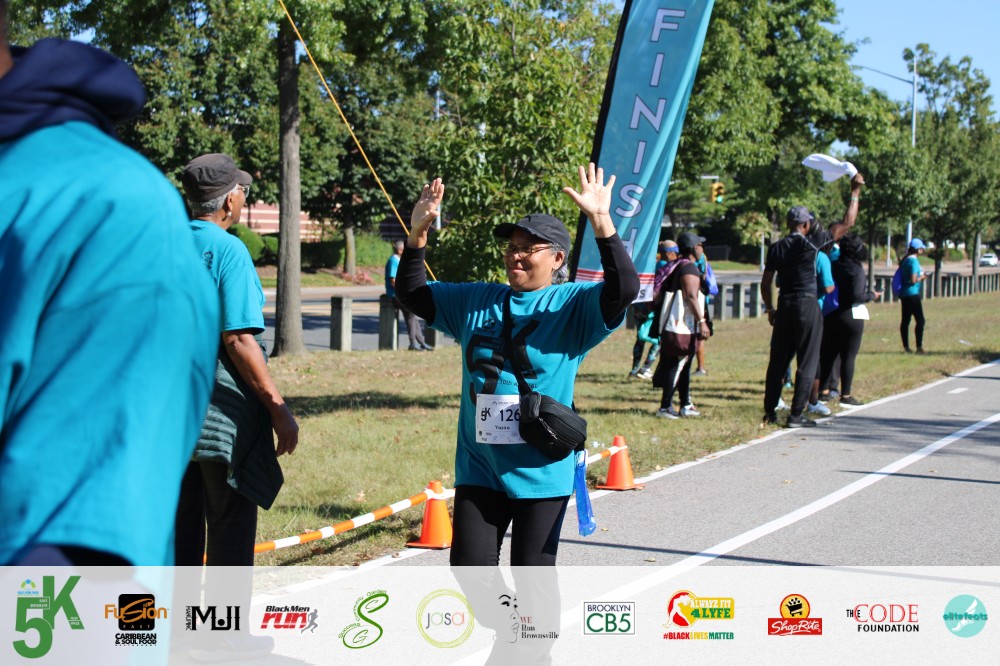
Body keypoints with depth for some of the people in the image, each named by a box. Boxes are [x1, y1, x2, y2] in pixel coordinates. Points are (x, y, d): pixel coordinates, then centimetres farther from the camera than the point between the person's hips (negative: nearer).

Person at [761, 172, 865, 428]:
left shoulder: (776, 248, 5)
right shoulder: (811, 243, -8)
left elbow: (765, 284, 8)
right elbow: (847, 224, -5)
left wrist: (770, 309, 21)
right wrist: (855, 192, 3)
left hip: (784, 306, 5)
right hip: (807, 305, -5)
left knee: (777, 360, 11)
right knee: (806, 362, 0)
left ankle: (770, 411, 15)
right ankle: (796, 414, -2)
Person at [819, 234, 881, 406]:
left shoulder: (834, 266, 3)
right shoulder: (856, 270, -15)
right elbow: (856, 296, -22)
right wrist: (872, 296, -5)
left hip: (831, 315, 6)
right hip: (851, 317, -6)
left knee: (828, 354, 13)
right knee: (848, 357, 1)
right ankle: (845, 395, 3)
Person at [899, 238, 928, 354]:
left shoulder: (905, 260, 13)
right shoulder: (913, 261, -15)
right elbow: (913, 280, -21)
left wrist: (920, 275, 17)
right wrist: (922, 277, -3)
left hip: (904, 294, 9)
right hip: (912, 294, -9)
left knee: (905, 320, 10)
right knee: (920, 320, -6)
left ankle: (906, 347, 13)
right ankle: (919, 347, -9)